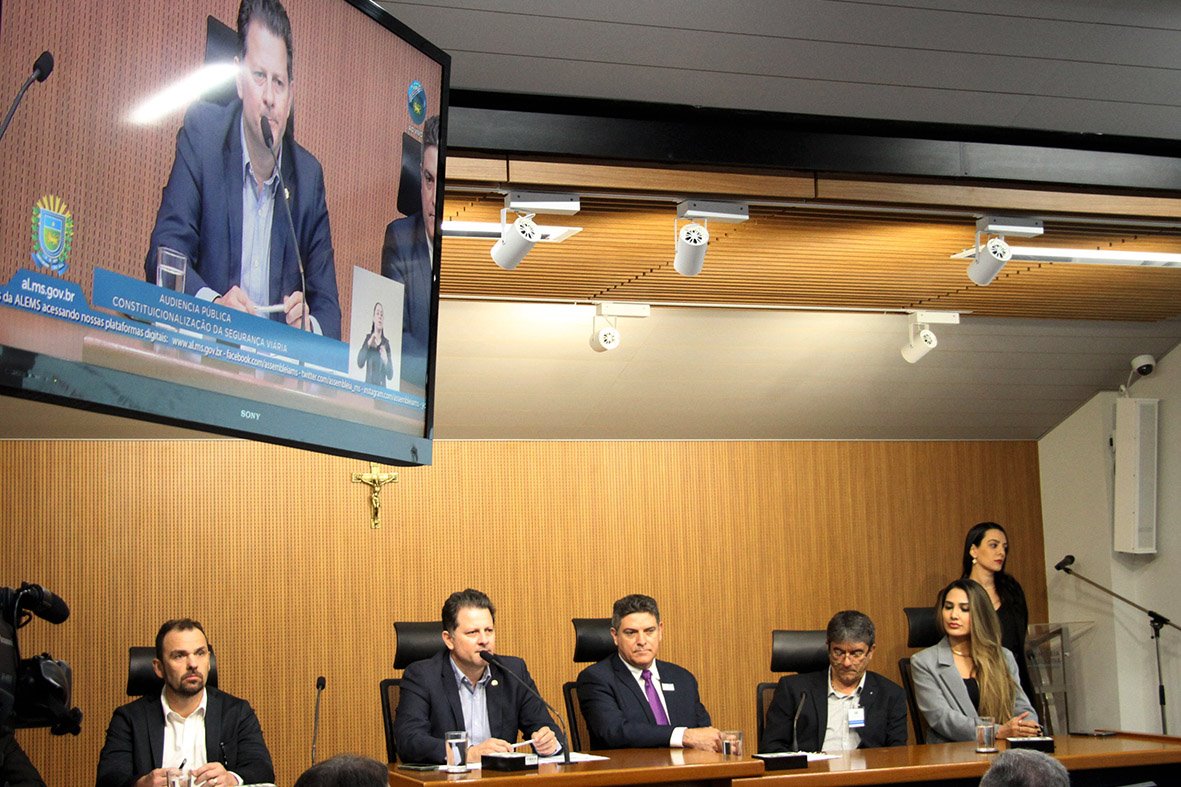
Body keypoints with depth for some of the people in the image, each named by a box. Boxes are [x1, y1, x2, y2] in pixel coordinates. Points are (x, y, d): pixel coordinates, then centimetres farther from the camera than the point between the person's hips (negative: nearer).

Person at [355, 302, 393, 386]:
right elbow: (360, 363, -11)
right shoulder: (368, 338, 2)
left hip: (381, 387, 0)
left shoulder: (386, 343, 1)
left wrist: (386, 361, -19)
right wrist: (368, 344, -19)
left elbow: (390, 375, -1)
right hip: (368, 385, 0)